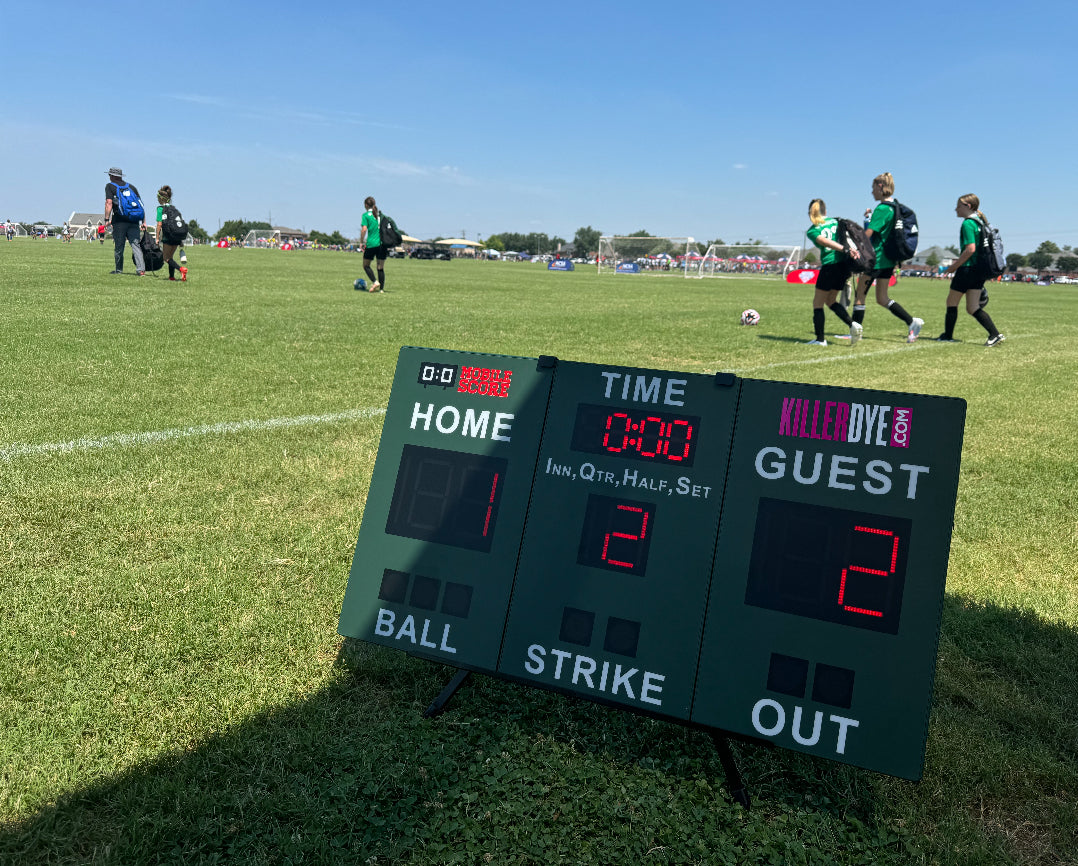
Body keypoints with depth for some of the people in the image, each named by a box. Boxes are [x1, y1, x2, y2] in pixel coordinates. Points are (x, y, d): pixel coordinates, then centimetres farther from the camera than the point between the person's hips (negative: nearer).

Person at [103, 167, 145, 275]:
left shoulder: (110, 186, 5)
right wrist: (143, 221, 14)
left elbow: (109, 203, -6)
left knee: (119, 246, 7)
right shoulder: (132, 187, 17)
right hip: (134, 220, 3)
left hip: (119, 221, -3)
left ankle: (119, 270, 16)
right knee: (135, 244, -4)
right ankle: (141, 269, -19)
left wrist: (106, 219, -4)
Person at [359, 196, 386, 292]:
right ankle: (381, 289, 4)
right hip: (382, 244, 4)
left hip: (371, 244, -4)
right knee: (381, 268, 7)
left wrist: (361, 242, -4)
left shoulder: (366, 215, -3)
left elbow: (364, 229, -13)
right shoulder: (381, 214, 12)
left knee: (366, 265, 11)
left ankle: (375, 282, -8)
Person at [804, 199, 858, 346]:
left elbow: (826, 242, -16)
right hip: (844, 264, 6)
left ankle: (820, 339, 6)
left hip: (829, 266, -6)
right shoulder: (835, 221, 15)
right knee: (830, 300, 20)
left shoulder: (812, 231, 0)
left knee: (817, 303, 8)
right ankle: (852, 324, 2)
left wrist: (845, 249, -25)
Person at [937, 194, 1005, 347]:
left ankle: (947, 336, 15)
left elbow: (970, 249, -21)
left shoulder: (968, 224, -12)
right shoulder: (980, 222, 17)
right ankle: (995, 334, -4)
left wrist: (954, 266, -13)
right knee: (972, 308, 7)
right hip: (980, 269, 9)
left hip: (968, 269, -9)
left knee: (952, 302, 7)